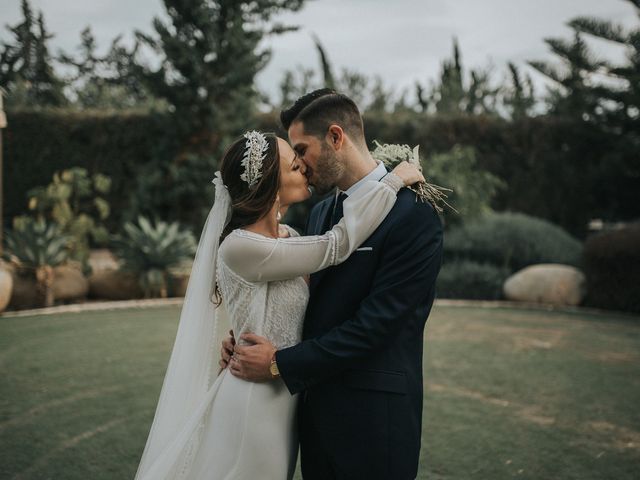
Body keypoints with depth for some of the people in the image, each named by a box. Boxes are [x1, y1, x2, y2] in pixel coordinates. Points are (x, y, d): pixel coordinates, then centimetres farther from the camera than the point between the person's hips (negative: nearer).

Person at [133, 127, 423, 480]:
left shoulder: (289, 237, 3)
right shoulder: (239, 247, -22)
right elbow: (336, 246, -22)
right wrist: (394, 180, -14)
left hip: (283, 398, 8)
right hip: (254, 400, -8)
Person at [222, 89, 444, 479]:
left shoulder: (414, 215, -15)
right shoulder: (322, 213, 11)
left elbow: (375, 325, -19)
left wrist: (280, 364, -16)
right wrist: (248, 340, -2)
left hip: (373, 418, -7)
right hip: (316, 409, 7)